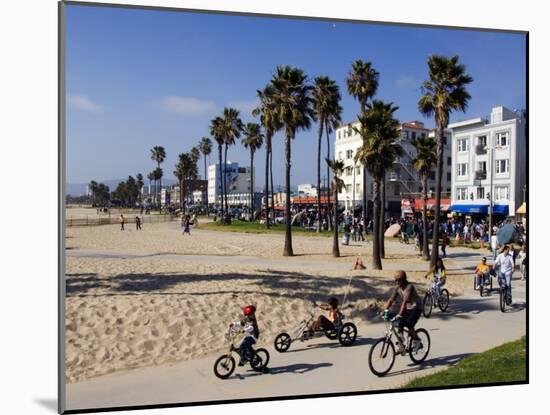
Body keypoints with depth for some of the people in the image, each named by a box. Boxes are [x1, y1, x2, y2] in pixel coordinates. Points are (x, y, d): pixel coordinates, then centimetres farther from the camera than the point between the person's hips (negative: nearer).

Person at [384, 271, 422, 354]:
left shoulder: (409, 287, -25)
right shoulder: (397, 288, -4)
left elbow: (405, 301, -34)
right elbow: (391, 300, -9)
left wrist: (399, 314, -42)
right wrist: (385, 310, -23)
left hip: (416, 308, -6)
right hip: (407, 308, 6)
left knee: (409, 325, -20)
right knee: (399, 324, -8)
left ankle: (417, 342, 3)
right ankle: (400, 346, 3)